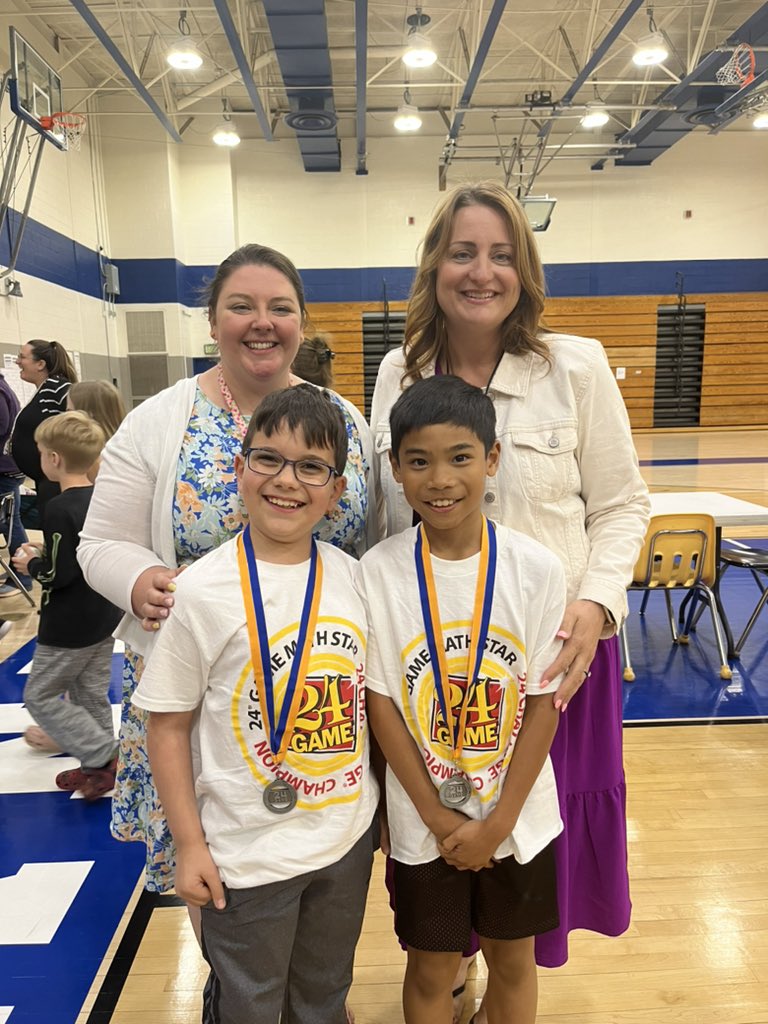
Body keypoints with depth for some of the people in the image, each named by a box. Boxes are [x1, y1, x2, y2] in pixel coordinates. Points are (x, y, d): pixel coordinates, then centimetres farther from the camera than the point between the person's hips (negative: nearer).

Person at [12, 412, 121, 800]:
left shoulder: (60, 509, -22)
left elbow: (58, 574, -23)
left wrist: (31, 564, -4)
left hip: (69, 628, -8)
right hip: (104, 619, 8)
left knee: (39, 696, 8)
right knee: (93, 695, 18)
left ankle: (104, 756, 5)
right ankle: (97, 767, 28)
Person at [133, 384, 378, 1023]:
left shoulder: (353, 578, -6)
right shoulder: (204, 591, -18)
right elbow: (168, 725, -10)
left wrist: (381, 805, 7)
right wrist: (190, 846, -8)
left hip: (350, 836, 4)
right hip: (249, 852, -3)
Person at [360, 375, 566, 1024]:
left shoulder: (537, 569, -14)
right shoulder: (378, 573, -15)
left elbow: (544, 701, -8)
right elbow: (380, 703, -9)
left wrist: (498, 820, -9)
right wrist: (439, 817, -9)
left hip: (518, 816, 1)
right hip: (423, 822, 0)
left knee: (513, 961, 22)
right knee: (431, 970, 20)